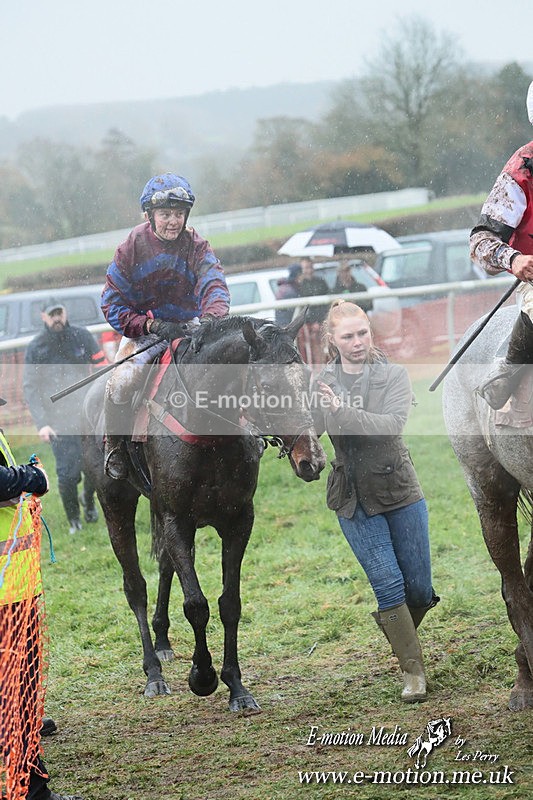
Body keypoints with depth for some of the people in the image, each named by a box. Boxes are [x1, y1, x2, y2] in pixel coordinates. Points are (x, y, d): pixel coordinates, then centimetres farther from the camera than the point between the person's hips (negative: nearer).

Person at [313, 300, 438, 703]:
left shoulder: (394, 375, -2)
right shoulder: (322, 384, 1)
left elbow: (392, 424, -20)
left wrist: (345, 412, -31)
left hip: (400, 491, 0)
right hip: (354, 500, 0)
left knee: (420, 589, 5)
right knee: (389, 585, -9)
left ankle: (399, 633, 37)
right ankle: (413, 671, 2)